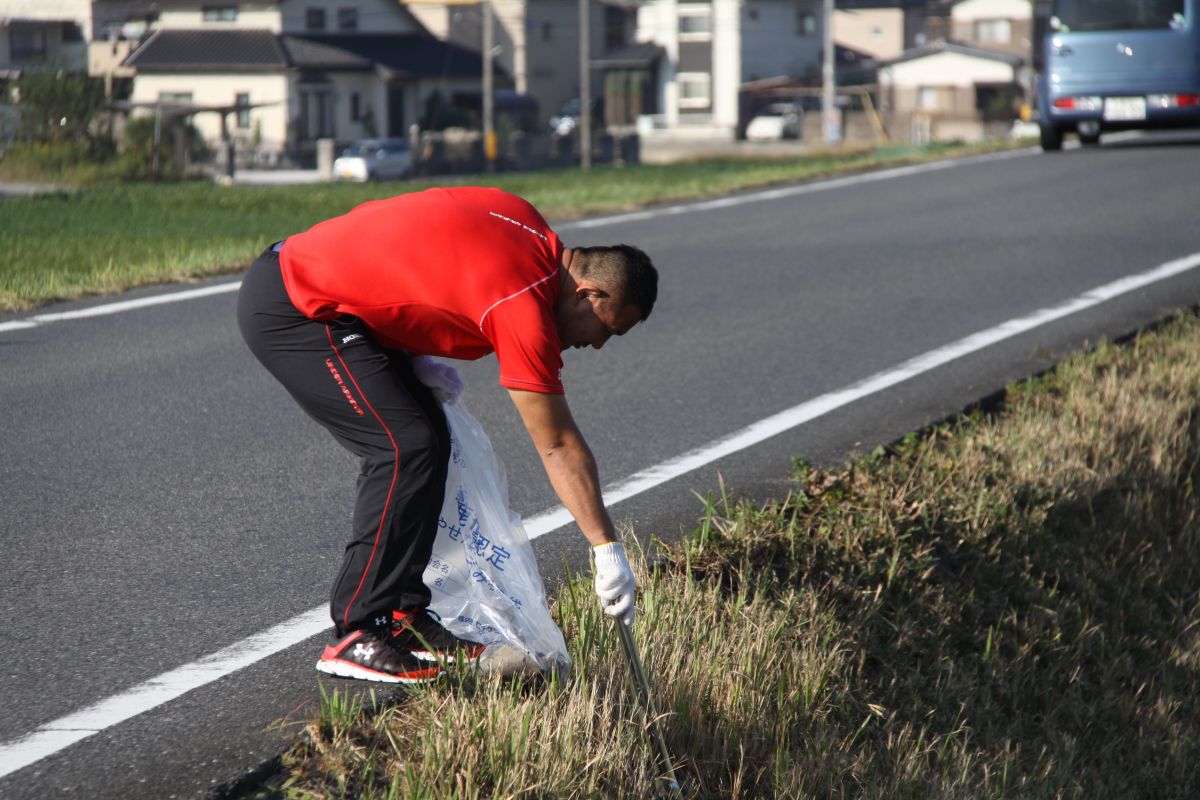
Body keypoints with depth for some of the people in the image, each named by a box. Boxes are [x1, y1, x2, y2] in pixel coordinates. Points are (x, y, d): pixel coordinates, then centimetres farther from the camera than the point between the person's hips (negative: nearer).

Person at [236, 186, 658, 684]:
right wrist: (607, 549, -10)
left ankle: (401, 613, 14)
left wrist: (416, 361, 6)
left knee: (429, 439, 9)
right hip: (291, 310, -10)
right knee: (407, 450, -14)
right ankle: (356, 636, -10)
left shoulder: (524, 222, 4)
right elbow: (559, 446, -15)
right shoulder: (525, 307, -21)